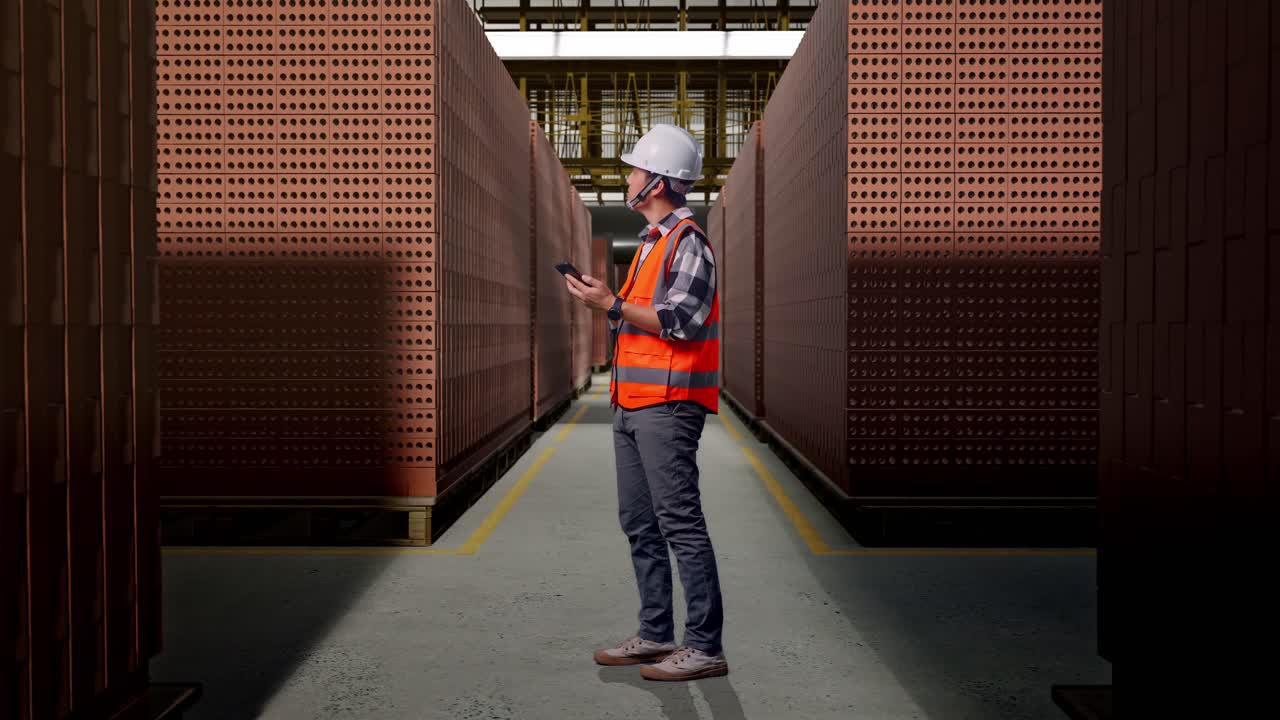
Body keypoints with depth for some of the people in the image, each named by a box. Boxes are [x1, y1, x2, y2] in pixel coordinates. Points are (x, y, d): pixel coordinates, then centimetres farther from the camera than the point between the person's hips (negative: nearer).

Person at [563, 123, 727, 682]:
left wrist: (612, 304, -17)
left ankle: (705, 646, -3)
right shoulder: (652, 240, 21)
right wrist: (602, 299, 14)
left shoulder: (688, 241, -9)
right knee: (640, 524, 12)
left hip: (668, 405, -10)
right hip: (633, 404, 10)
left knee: (681, 522, -9)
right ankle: (656, 635, 22)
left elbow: (682, 320, -19)